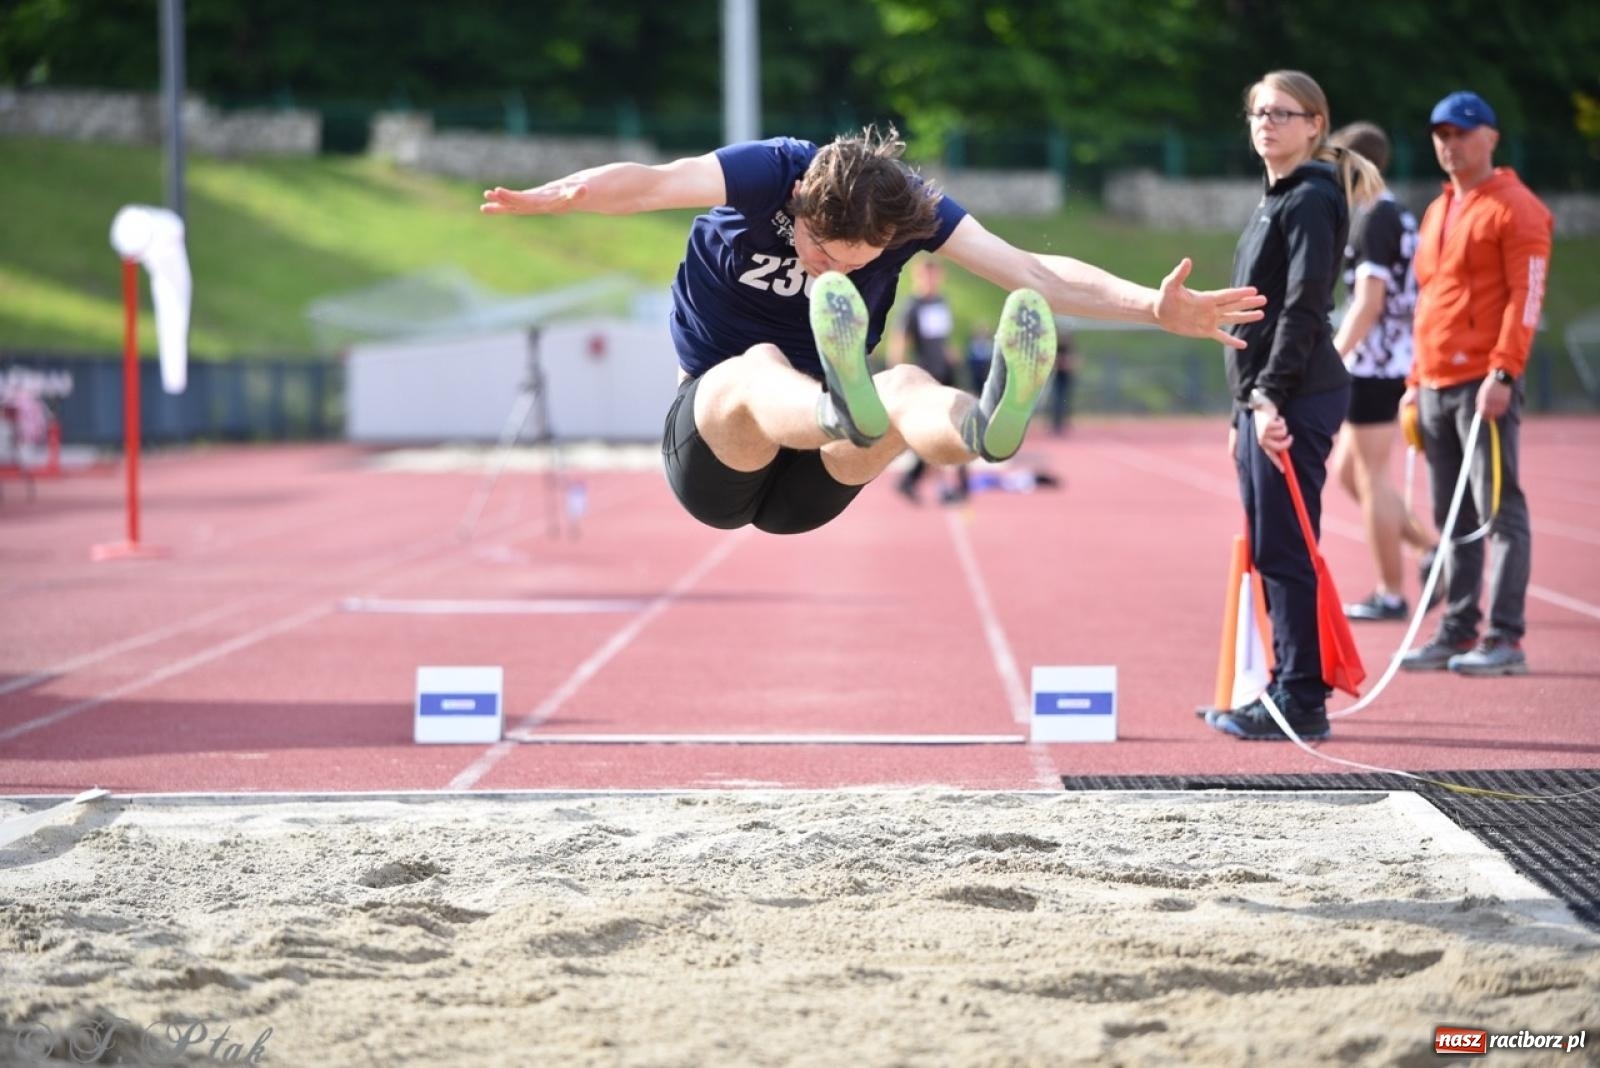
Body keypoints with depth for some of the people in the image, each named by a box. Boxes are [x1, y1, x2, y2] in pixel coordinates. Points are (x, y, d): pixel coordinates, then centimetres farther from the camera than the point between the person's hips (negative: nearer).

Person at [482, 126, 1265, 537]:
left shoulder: (911, 209, -7)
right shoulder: (769, 172, -15)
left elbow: (1039, 275, -13)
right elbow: (651, 184, -34)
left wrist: (1154, 307, -28)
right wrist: (559, 194, -56)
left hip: (805, 484, 2)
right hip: (709, 448, -2)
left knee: (904, 385, -30)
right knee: (761, 366, -37)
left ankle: (983, 426, -67)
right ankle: (846, 412, -73)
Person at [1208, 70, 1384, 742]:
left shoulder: (1311, 200, -10)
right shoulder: (1275, 201, 20)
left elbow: (1303, 307, -19)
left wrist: (1270, 397, -25)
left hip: (1297, 401, -10)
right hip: (1265, 400, 10)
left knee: (1284, 552, -8)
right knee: (1269, 553, 12)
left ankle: (1301, 703, -5)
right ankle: (1286, 690, 18)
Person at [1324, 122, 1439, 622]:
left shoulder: (1373, 221, -15)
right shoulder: (1400, 217, 15)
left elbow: (1368, 303, -21)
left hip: (1374, 367, -10)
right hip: (1392, 364, 10)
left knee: (1372, 477, -2)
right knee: (1346, 469, 16)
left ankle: (1391, 595, 3)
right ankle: (1430, 548, 12)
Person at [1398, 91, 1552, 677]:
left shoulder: (1515, 208, -5)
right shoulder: (1436, 212, 20)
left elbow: (1526, 296, -12)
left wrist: (1503, 372, -20)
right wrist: (1416, 380, 19)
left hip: (1484, 384, -8)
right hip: (1436, 386, 8)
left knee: (1499, 509, -8)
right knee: (1451, 514, 9)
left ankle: (1505, 639, -8)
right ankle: (1457, 631, 14)